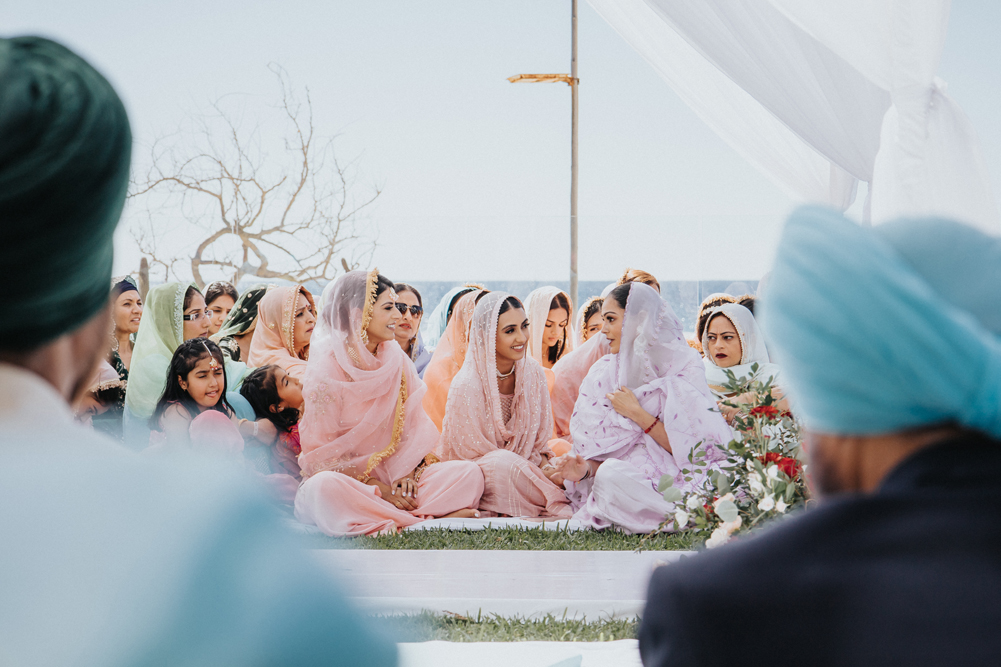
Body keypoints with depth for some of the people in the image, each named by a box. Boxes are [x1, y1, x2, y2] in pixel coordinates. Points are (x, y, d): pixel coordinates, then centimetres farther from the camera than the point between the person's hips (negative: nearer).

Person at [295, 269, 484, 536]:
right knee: (325, 486, -41)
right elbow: (320, 454, -10)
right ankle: (423, 521, -35)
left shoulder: (395, 359, 7)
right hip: (345, 480, -5)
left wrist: (408, 473, -12)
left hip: (394, 477, 5)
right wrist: (376, 486, -17)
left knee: (469, 473, -16)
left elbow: (417, 426, 8)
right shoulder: (326, 368, -9)